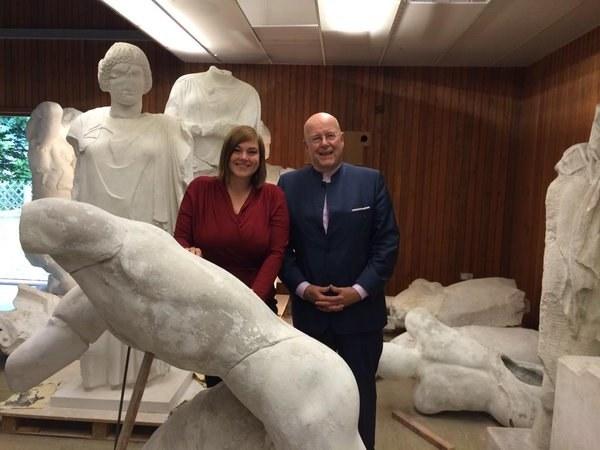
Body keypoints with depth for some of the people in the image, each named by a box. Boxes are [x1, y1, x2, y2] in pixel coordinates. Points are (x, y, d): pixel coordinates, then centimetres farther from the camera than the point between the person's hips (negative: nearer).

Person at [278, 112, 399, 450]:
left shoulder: (371, 181, -2)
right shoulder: (289, 184, 1)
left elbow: (387, 242, -5)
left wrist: (358, 291, -12)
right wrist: (303, 288, -11)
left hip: (361, 309, -1)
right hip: (309, 310, 1)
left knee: (361, 392, 14)